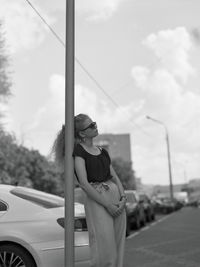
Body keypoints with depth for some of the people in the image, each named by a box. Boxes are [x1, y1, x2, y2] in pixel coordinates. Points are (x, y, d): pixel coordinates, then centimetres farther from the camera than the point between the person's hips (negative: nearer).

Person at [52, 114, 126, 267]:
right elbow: (84, 184, -13)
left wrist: (123, 197, -3)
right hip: (96, 201, -7)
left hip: (116, 198, 7)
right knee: (104, 249, -5)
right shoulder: (78, 151, -5)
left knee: (118, 247, 9)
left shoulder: (102, 151, 16)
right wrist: (107, 204, -14)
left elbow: (115, 176, 14)